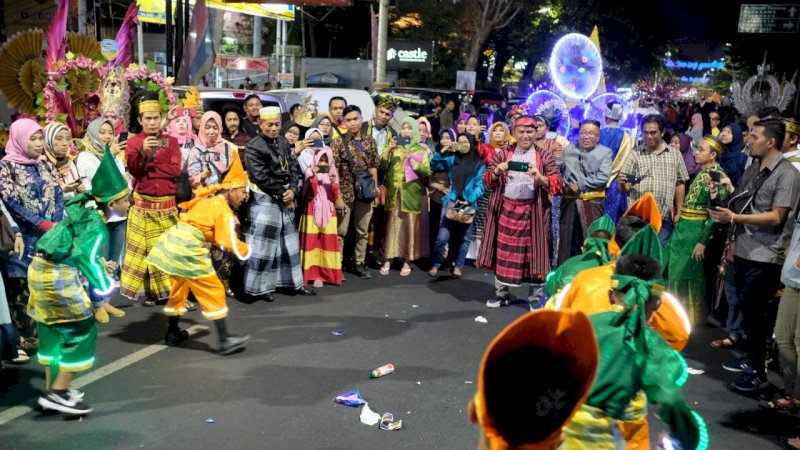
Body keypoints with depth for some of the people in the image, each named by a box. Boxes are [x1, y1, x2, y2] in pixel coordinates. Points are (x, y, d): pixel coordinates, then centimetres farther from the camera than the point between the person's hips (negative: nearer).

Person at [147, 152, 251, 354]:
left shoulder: (208, 199, 15)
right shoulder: (223, 211, -8)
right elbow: (229, 242, -10)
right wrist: (246, 250, 6)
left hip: (173, 244, 9)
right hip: (188, 250, -9)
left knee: (178, 289, 24)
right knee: (214, 292, 0)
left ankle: (172, 333, 36)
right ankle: (225, 340, 1)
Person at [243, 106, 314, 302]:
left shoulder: (283, 142, 7)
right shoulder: (253, 147, -13)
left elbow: (293, 167, 6)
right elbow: (262, 178, -18)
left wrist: (292, 190, -10)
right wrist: (282, 194, -14)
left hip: (285, 198, 7)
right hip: (265, 200, -7)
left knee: (289, 242, 13)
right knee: (263, 244, -3)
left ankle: (294, 283, 24)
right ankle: (259, 287, 8)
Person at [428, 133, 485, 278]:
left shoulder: (479, 164, 4)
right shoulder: (452, 159, 10)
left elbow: (479, 186, -1)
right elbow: (433, 166, 4)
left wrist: (469, 200, -14)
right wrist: (442, 152, -8)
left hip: (468, 205, 0)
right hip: (450, 202, 0)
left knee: (464, 237, 6)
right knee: (443, 237, -7)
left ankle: (458, 266, 17)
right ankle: (436, 265, 4)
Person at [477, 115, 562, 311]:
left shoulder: (544, 156, 3)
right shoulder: (503, 154, 9)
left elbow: (557, 183, -4)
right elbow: (487, 180, 6)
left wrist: (540, 177, -23)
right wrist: (496, 172, -15)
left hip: (533, 211, -2)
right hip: (506, 209, 2)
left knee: (533, 252, 2)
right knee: (503, 250, 7)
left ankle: (535, 297, 13)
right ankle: (501, 293, 20)